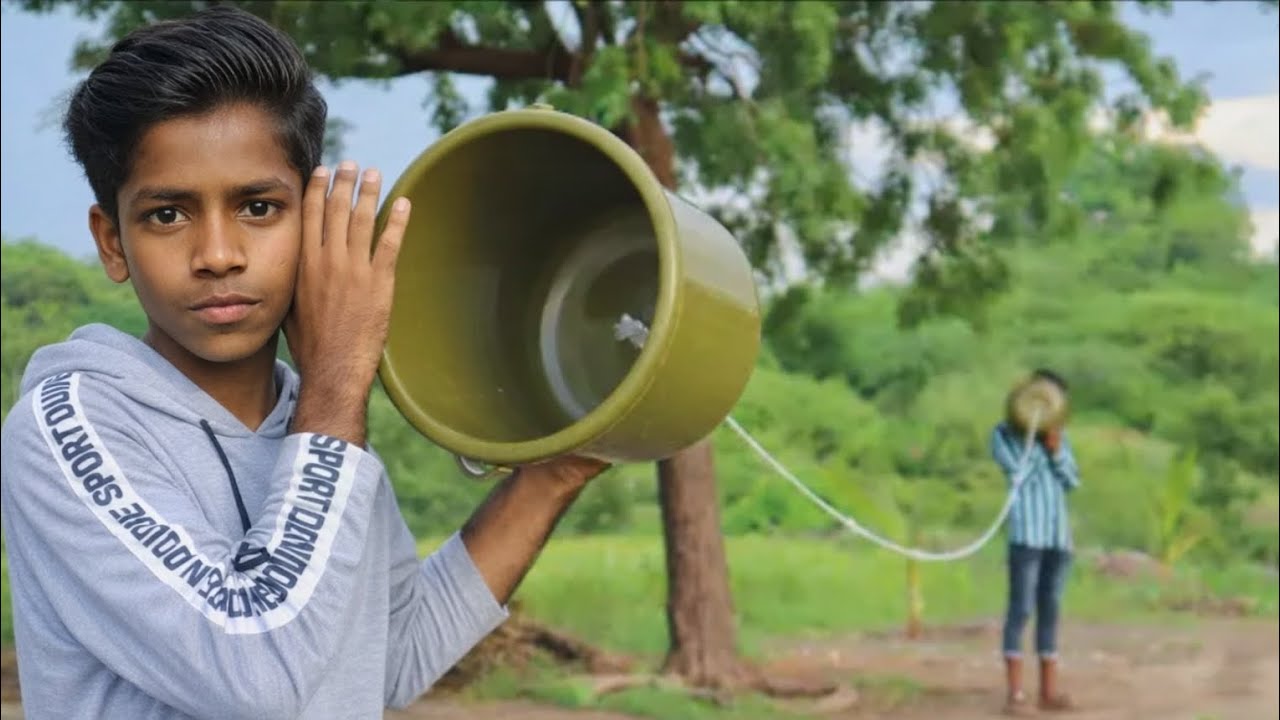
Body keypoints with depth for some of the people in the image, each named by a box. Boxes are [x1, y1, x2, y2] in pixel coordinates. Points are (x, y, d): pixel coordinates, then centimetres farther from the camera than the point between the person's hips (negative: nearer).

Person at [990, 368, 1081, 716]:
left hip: (1059, 533, 5)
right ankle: (1015, 692, -11)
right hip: (1027, 532, -5)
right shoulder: (1005, 431, 4)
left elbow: (1073, 481, 11)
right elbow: (1017, 472, -10)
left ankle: (1049, 690, 10)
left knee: (1050, 610, 7)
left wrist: (1056, 450, -3)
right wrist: (1030, 432, -6)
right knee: (1021, 608, -10)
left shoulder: (1060, 435, 18)